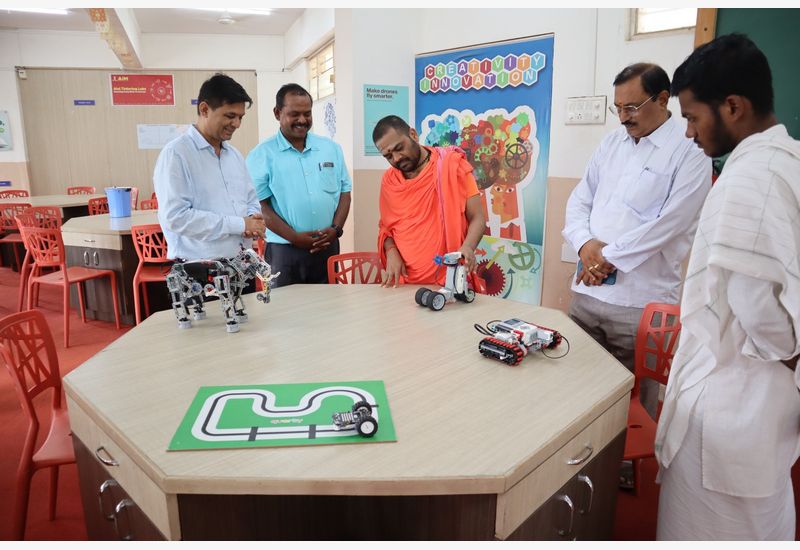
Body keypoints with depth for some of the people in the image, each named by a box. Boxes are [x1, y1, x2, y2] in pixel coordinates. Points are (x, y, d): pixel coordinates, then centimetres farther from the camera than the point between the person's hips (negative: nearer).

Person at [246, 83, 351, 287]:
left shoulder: (331, 148, 10)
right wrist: (295, 237, -13)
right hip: (284, 250, -3)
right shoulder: (261, 155, -2)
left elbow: (344, 192, 10)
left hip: (328, 247, 3)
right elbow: (259, 204, -6)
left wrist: (335, 229, -5)